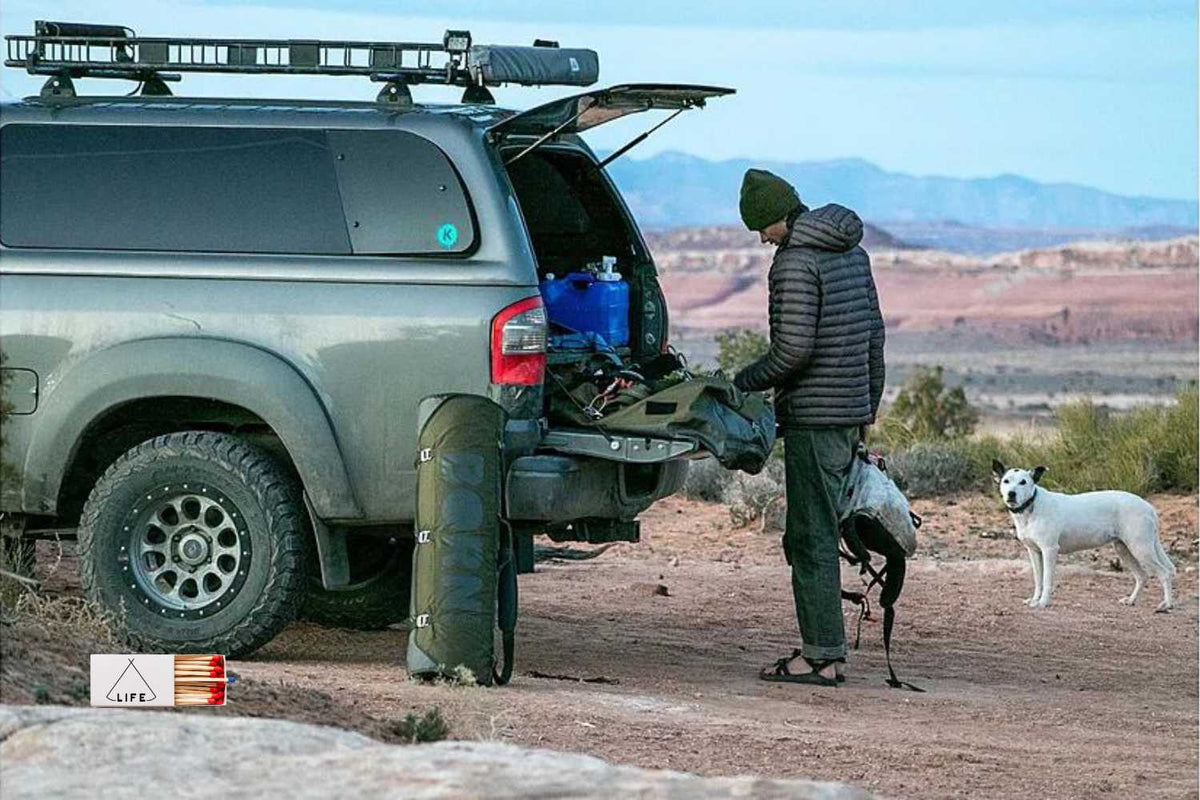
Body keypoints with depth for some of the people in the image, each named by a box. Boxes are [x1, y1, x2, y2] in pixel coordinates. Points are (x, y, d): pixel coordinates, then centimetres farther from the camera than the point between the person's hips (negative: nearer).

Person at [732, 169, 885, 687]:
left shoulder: (796, 262, -14)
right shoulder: (851, 251, 14)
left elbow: (793, 349, -20)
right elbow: (874, 332, 19)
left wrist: (742, 384, -6)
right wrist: (870, 402, 26)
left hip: (813, 418, -9)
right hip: (851, 411, 9)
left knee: (812, 538, -6)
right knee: (808, 536, 14)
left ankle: (822, 656, -7)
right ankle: (827, 649, 14)